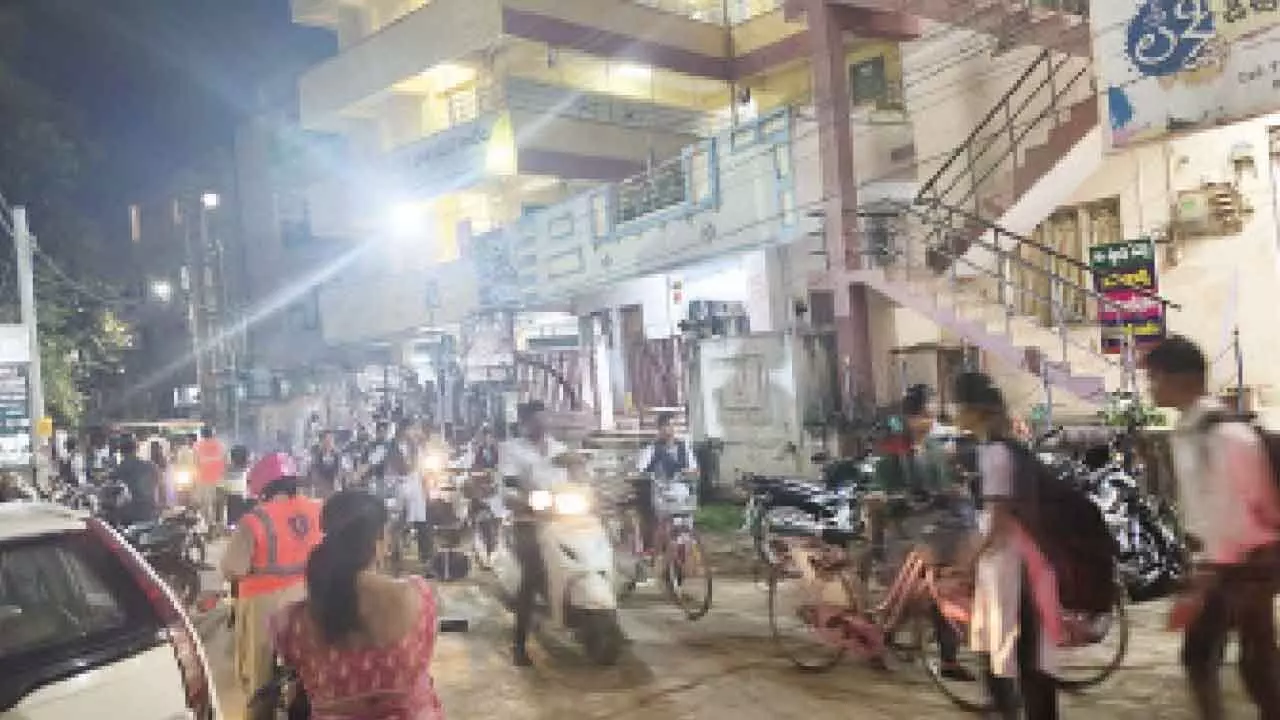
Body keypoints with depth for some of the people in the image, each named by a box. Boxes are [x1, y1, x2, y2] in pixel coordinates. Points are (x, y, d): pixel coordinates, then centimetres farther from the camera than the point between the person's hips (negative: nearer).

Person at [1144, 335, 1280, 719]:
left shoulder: (1227, 433, -22)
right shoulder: (1186, 432, 6)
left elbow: (1233, 513, -23)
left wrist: (1203, 581, -23)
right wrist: (1201, 565, 14)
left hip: (1245, 563, -9)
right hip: (1215, 559, 9)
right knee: (1197, 655, 14)